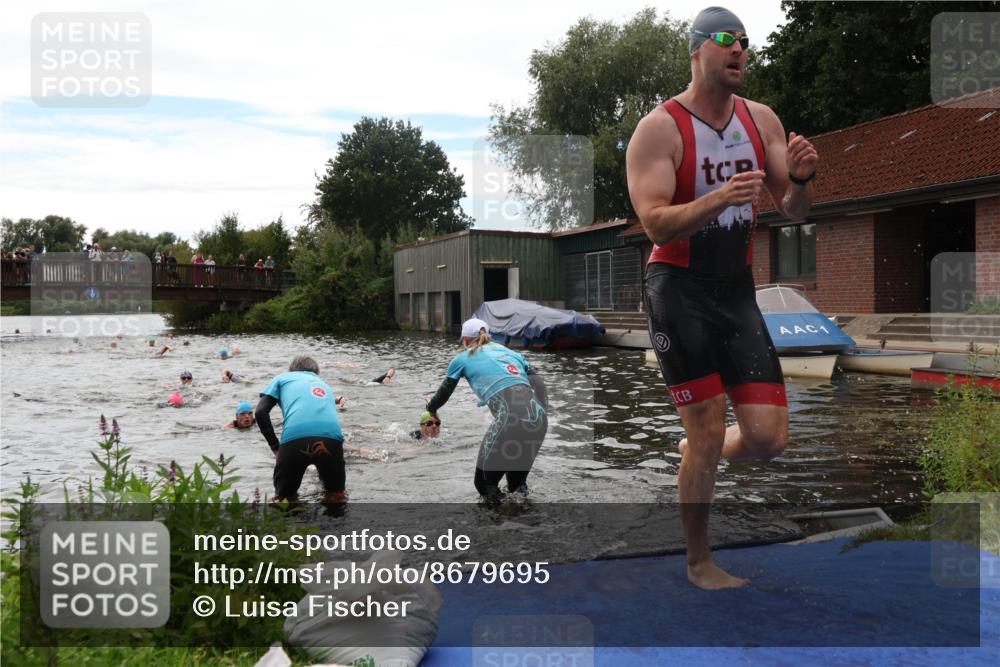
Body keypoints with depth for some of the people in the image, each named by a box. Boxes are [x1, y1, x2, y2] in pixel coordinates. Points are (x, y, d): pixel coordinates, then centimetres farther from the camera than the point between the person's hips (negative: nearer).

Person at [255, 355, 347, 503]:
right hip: (331, 437, 2)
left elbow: (260, 412, 12)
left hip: (295, 437, -2)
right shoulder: (324, 385, 39)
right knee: (336, 494, 22)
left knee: (284, 496, 19)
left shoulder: (284, 378, 28)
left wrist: (275, 447, 15)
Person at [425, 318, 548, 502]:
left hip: (510, 420, -5)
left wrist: (431, 408, 52)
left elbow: (445, 391, 32)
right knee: (517, 479, 26)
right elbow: (537, 383, 16)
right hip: (539, 418, 5)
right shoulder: (508, 351, 29)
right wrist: (540, 414, 17)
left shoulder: (463, 358, 19)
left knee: (485, 483, 11)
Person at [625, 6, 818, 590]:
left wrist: (800, 179, -13)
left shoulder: (762, 120, 7)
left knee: (770, 438, 0)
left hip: (738, 288, 5)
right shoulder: (660, 128, -9)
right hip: (679, 289, -5)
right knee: (709, 433, -3)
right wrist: (720, 199, -35)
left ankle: (696, 455, 33)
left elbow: (794, 213, 9)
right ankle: (700, 563, 17)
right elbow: (656, 225, -19)